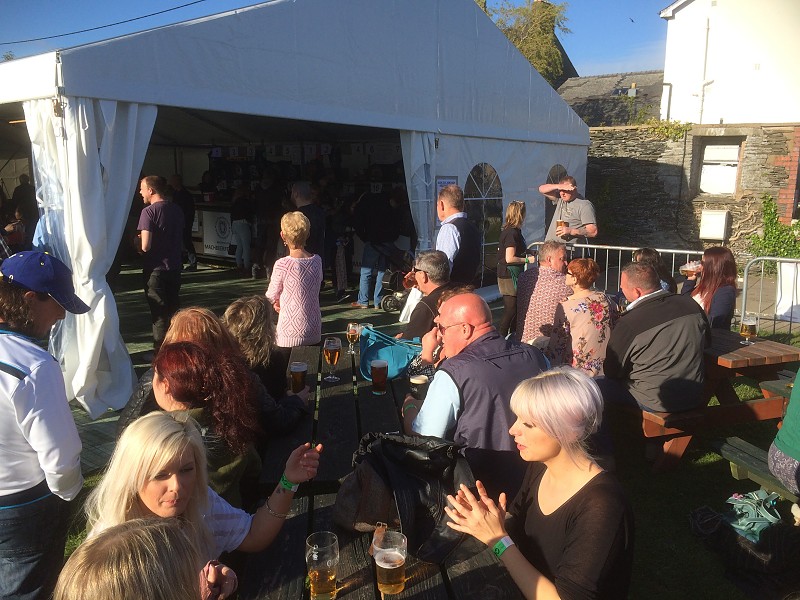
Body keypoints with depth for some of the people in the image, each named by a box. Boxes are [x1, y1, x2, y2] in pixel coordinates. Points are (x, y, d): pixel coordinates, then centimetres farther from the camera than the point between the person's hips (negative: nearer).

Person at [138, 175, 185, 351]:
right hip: (175, 266, 6)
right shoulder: (176, 210, 7)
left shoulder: (149, 211, -13)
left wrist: (137, 243, 1)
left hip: (156, 269, -6)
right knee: (174, 308, 15)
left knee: (159, 312, 1)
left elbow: (145, 246, -18)